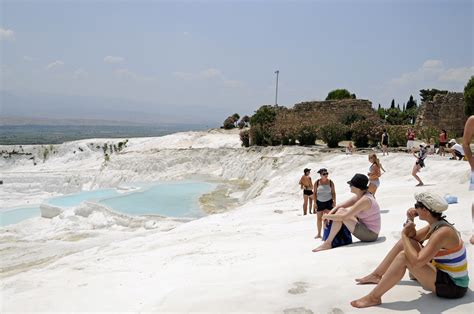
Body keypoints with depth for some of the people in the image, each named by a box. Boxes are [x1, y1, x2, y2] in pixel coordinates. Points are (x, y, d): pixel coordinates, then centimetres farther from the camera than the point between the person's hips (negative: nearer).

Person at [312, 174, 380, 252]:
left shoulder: (365, 200, -24)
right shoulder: (358, 197, 3)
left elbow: (343, 217, -28)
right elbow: (339, 206, 7)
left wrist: (327, 216, -14)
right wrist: (329, 215, -9)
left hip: (370, 234, -10)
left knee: (341, 212, -18)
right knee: (341, 210, 12)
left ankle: (328, 243, -10)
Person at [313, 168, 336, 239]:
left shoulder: (330, 182, -3)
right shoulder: (317, 182, -3)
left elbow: (333, 192, 0)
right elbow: (315, 193, 0)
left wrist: (334, 201, -5)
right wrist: (315, 202, -4)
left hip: (328, 202, -1)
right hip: (319, 202, 1)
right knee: (319, 218, 8)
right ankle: (319, 234, 20)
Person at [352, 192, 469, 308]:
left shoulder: (442, 232, -28)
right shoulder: (435, 225, 0)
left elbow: (416, 262, -34)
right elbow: (413, 237, 16)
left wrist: (404, 235, -22)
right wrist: (410, 220, -3)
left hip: (452, 286, -10)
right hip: (443, 272, 10)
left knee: (403, 257, -25)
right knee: (406, 242, 8)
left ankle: (373, 297, -18)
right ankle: (376, 275, 16)